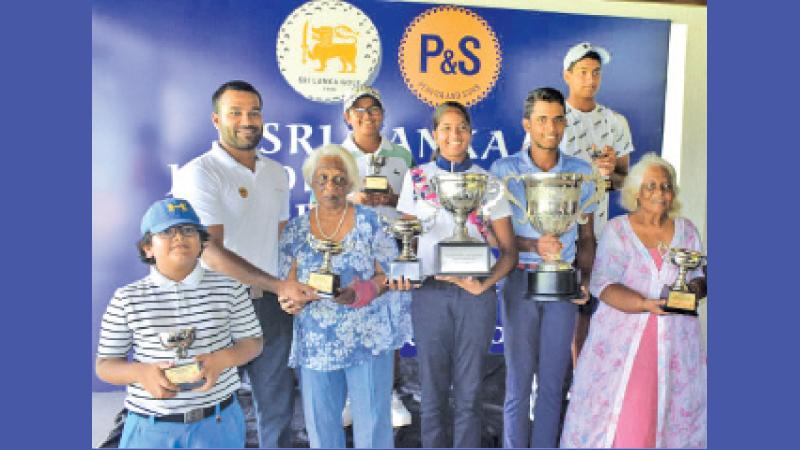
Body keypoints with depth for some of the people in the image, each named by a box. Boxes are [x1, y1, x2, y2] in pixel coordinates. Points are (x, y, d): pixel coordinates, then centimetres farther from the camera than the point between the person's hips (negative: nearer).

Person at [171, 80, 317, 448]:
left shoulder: (276, 173, 8)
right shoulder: (199, 174, -13)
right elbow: (210, 251, -21)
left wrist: (292, 289, 3)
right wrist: (279, 286, -24)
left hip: (272, 305, 6)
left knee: (277, 404, 17)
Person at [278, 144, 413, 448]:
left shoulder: (369, 221, -2)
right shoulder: (295, 230, 5)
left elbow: (388, 274, -4)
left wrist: (361, 292, -22)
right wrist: (290, 300, -16)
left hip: (369, 339, -2)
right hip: (315, 344, 2)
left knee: (372, 422, 4)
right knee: (320, 424, 13)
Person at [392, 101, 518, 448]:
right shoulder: (416, 178, 6)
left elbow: (509, 250, 3)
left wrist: (485, 284, -13)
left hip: (475, 294, 0)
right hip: (429, 292, 1)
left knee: (469, 390, 9)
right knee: (432, 389, 10)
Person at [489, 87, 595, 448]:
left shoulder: (582, 172, 6)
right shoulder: (504, 170, -2)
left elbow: (586, 235, 11)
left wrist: (585, 279, -3)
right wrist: (535, 245, -19)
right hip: (520, 280, -2)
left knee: (553, 380, 10)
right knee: (519, 379, 6)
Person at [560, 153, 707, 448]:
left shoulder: (686, 230, 11)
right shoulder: (617, 229, 0)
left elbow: (700, 276, 16)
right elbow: (602, 284, -8)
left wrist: (695, 288, -8)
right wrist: (645, 304, -23)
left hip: (675, 338, 3)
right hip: (624, 336, -3)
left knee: (671, 409, 2)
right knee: (619, 413, -6)